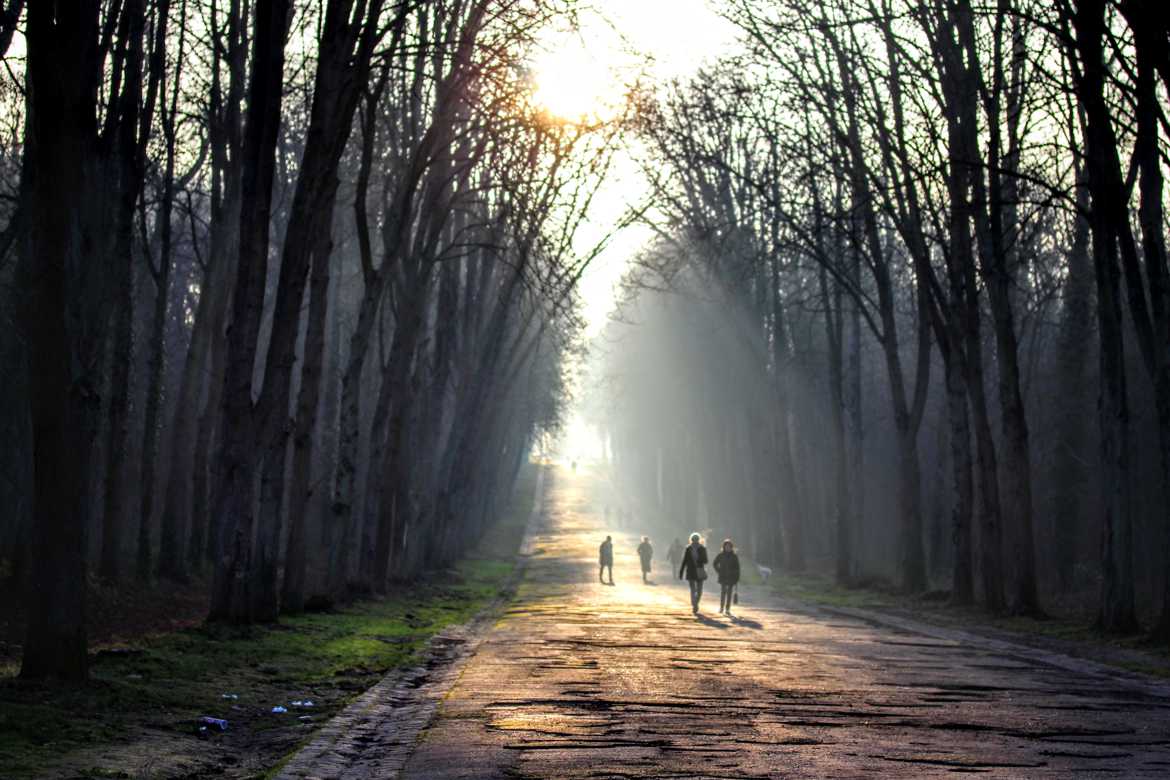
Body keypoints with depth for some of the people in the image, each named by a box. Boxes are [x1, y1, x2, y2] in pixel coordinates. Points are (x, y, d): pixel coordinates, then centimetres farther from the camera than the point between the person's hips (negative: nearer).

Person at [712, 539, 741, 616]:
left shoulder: (734, 557, 1)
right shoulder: (720, 556, 1)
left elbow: (737, 568, 3)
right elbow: (715, 564, 16)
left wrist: (737, 579, -1)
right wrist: (718, 571, 4)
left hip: (731, 577, 0)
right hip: (723, 578, 0)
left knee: (729, 593, 0)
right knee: (723, 592, -3)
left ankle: (727, 610, 2)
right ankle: (721, 608, 10)